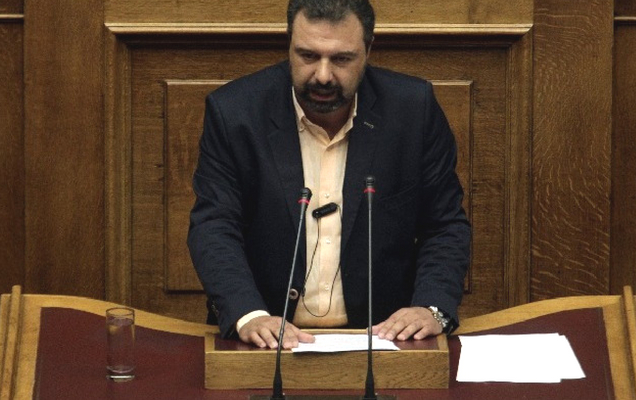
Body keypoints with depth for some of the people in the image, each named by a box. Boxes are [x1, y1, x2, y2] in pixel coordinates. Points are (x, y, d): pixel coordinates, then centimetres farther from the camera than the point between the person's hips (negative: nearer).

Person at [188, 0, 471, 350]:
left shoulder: (414, 109, -1)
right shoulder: (233, 111, -4)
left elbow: (446, 227, 3)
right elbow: (213, 228, -8)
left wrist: (433, 309, -15)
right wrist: (248, 316, -25)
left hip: (382, 336, 1)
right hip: (271, 342, -1)